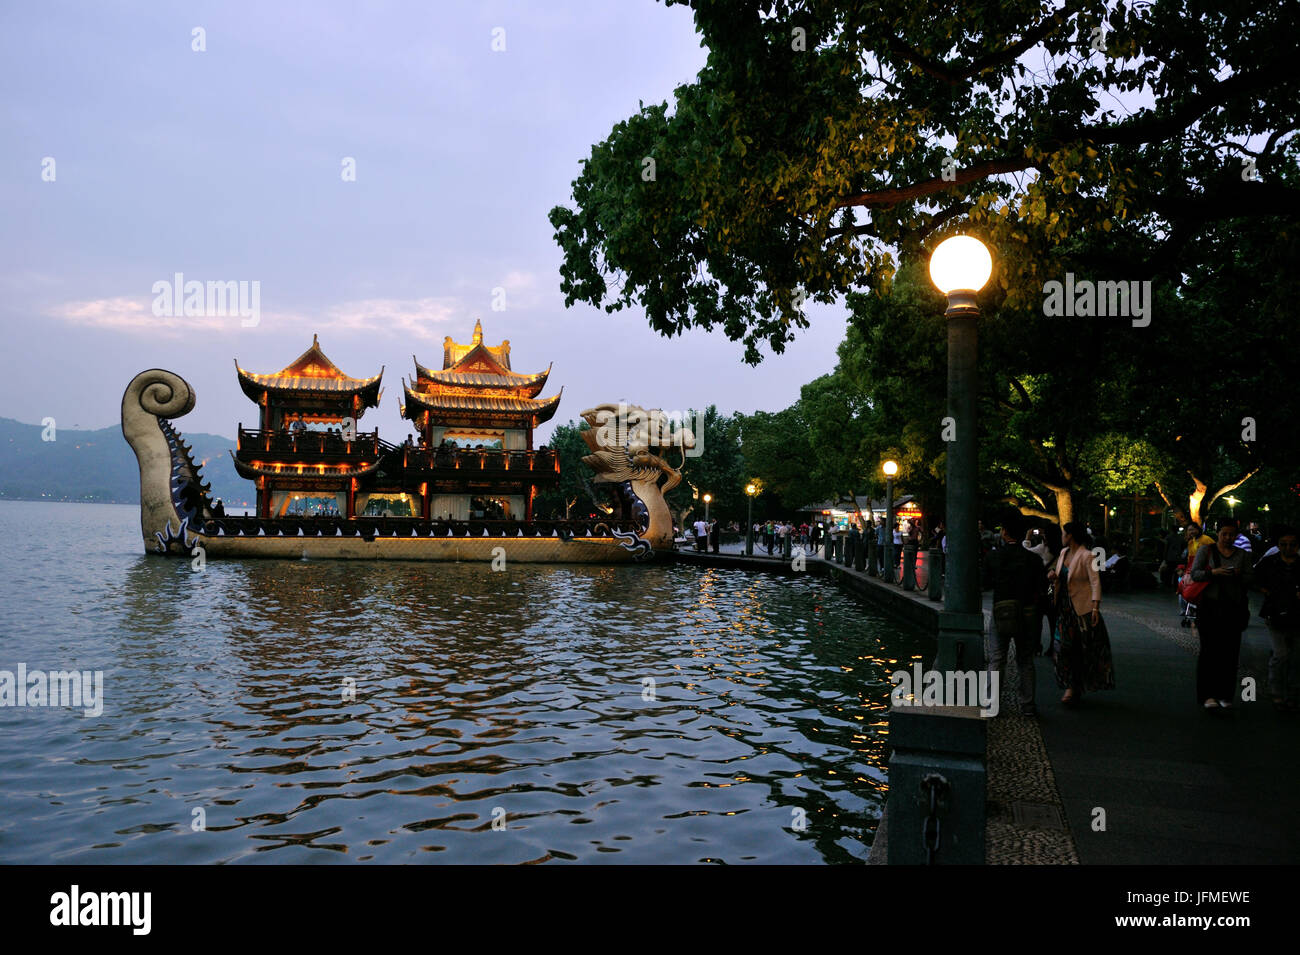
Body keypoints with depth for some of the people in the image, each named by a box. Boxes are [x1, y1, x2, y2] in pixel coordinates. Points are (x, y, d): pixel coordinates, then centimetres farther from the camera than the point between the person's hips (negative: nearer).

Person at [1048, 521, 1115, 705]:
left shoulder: (1086, 555, -12)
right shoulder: (1064, 552, 9)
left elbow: (1095, 582, -16)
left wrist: (1095, 608, -24)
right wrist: (1053, 575, 0)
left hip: (1082, 607, -7)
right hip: (1064, 606, 7)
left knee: (1083, 647, 3)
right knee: (1063, 646, 2)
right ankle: (1071, 687, 9)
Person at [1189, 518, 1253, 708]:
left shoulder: (1242, 554, 13)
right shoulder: (1205, 550, 5)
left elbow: (1249, 580, 9)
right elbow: (1194, 574, -2)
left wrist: (1239, 576, -11)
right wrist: (1213, 572, -18)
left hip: (1233, 607, 3)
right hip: (1209, 606, -3)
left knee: (1230, 651, 2)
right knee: (1209, 650, -9)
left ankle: (1225, 694, 11)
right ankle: (1208, 695, -11)